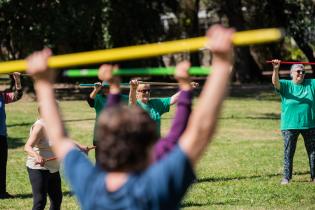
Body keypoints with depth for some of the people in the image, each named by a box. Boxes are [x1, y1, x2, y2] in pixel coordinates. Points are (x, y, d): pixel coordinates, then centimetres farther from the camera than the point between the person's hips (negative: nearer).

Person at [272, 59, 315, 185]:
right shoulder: (286, 85, 0)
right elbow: (275, 82, -18)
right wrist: (276, 69, -36)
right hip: (290, 126, -2)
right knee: (288, 152, 2)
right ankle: (286, 177, 9)